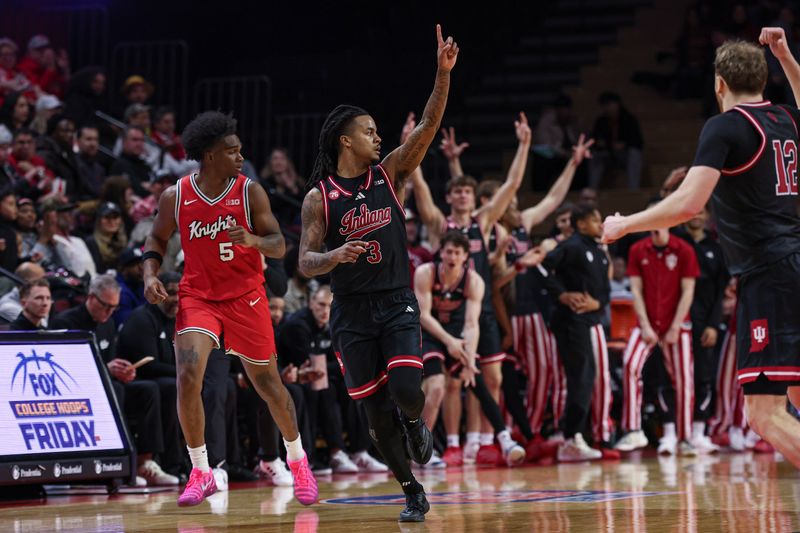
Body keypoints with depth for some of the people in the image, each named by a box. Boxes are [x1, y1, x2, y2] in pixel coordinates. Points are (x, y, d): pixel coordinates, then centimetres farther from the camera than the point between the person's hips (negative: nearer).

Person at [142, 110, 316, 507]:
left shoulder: (250, 192, -9)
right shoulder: (175, 197, -5)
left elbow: (279, 246, -8)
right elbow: (157, 240, 11)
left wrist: (254, 240, -30)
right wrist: (150, 274, -7)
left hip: (245, 297, 0)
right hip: (198, 296, 0)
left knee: (268, 383, 8)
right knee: (188, 376, -20)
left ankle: (297, 461, 32)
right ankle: (200, 473, -6)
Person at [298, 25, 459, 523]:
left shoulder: (390, 173, 4)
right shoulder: (319, 197, -1)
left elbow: (429, 125, -7)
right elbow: (306, 262, -3)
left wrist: (443, 72, -18)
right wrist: (337, 255, -24)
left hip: (397, 304, 1)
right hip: (352, 313, 0)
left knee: (406, 390, -19)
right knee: (377, 411, 0)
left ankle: (418, 425, 18)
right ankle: (414, 493, 16)